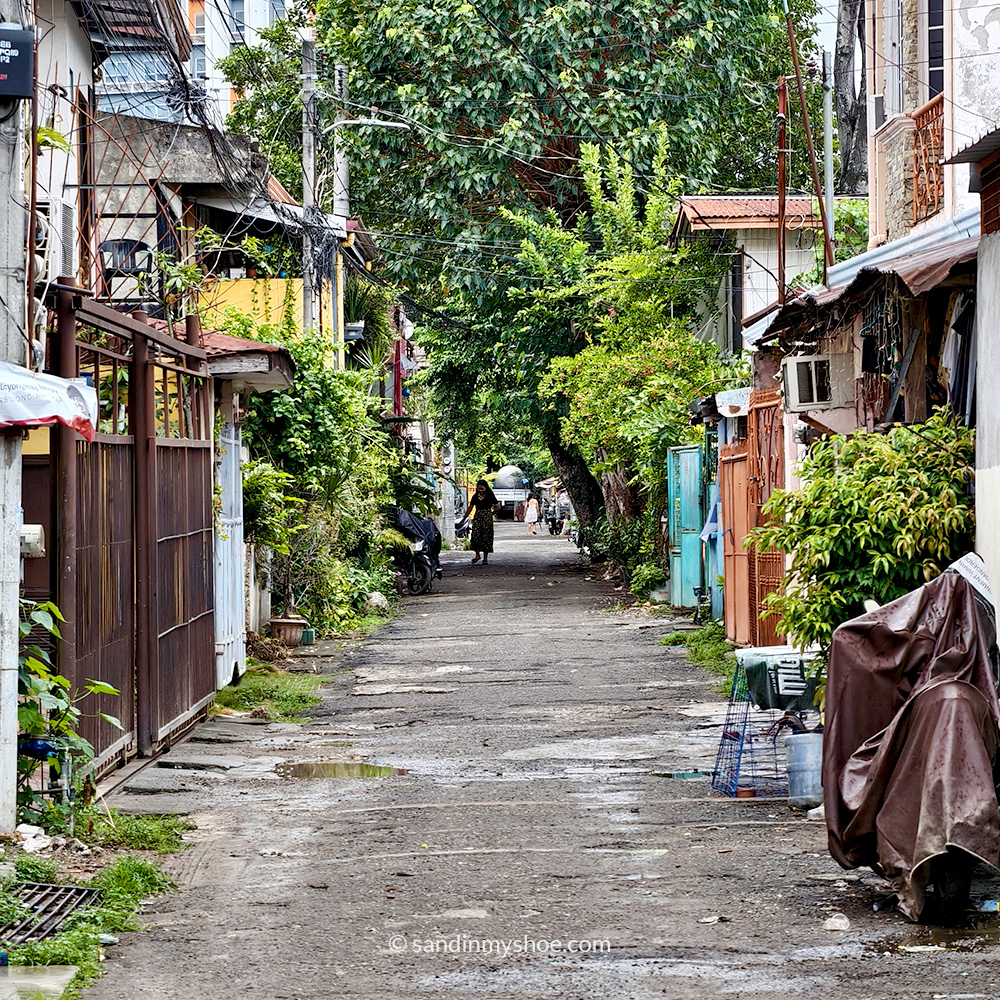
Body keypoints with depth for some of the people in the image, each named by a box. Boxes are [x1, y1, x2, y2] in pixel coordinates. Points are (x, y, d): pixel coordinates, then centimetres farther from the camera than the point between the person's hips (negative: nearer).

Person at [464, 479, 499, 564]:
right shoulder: (475, 496, 8)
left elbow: (498, 507, 2)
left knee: (486, 536, -3)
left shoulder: (490, 496, -2)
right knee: (476, 535, -11)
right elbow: (470, 508, 15)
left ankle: (485, 558, 3)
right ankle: (477, 554, 3)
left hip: (487, 517, -3)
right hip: (477, 517, 3)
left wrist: (491, 513, 5)